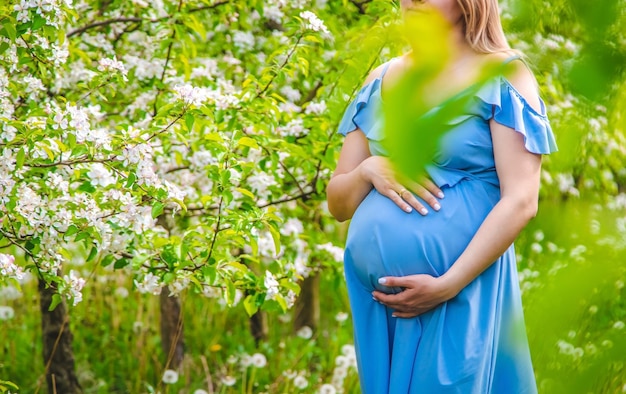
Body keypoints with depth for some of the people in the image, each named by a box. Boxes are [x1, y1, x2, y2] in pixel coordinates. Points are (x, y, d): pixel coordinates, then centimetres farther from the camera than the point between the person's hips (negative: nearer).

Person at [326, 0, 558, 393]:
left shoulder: (503, 76, -3)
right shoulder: (380, 81, 12)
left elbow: (521, 201, -11)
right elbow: (337, 203, 14)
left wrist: (447, 286, -18)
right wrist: (369, 171, -8)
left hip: (462, 299, -5)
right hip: (376, 299, 5)